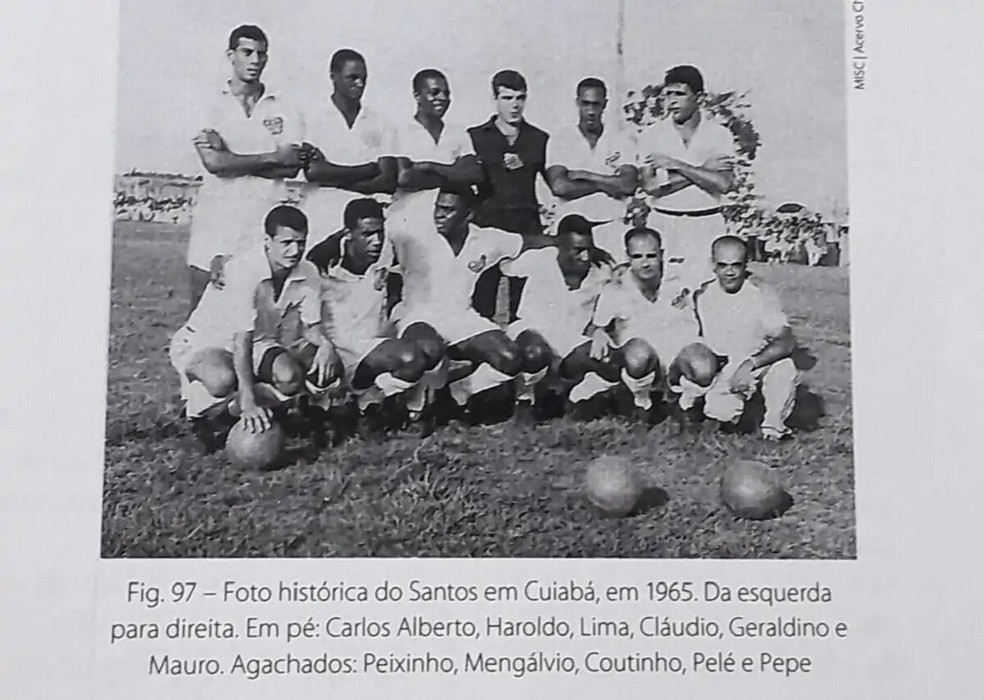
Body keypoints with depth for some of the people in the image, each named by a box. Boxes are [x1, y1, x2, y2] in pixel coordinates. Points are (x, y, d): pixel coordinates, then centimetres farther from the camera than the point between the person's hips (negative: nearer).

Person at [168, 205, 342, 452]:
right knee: (223, 379, -38)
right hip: (203, 340, -6)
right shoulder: (244, 270, -29)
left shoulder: (307, 273, -10)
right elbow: (242, 338, -33)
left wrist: (324, 342, -26)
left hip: (259, 341, 6)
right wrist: (248, 400, -39)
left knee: (290, 376, -24)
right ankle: (203, 420, -3)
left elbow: (311, 325, 0)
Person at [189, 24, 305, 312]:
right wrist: (270, 158, -5)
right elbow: (213, 162, -9)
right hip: (216, 221, 0)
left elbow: (292, 166, -4)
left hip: (265, 223, 1)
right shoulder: (211, 105, 6)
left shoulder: (285, 111, 9)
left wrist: (230, 158, -6)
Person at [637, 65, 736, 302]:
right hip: (664, 224, 0)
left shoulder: (719, 134, 3)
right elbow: (651, 186, -8)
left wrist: (677, 165, -12)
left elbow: (723, 183, -9)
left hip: (707, 225, 0)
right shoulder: (651, 135, 4)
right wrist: (703, 170, -9)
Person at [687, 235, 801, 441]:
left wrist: (751, 364, -31)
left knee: (785, 368, -31)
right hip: (720, 373, 0)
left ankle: (773, 427, -8)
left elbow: (786, 342, -18)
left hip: (756, 368, 0)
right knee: (722, 413, -27)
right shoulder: (701, 297, -6)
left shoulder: (761, 297, -10)